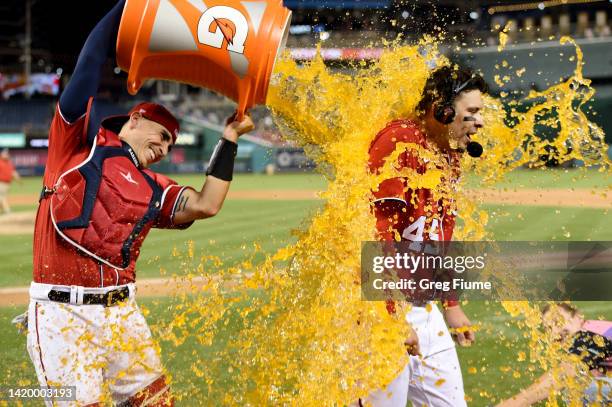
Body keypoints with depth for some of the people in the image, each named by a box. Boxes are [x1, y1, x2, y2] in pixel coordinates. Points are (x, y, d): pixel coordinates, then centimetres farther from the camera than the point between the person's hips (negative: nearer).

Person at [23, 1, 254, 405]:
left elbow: (205, 206, 2)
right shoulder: (81, 141, 4)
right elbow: (91, 62, -2)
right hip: (61, 314, -6)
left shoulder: (152, 189, 17)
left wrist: (229, 137, 7)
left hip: (121, 312, 6)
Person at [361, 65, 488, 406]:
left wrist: (451, 304, 23)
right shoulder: (400, 140, -15)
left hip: (425, 310, 9)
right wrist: (393, 316, -24)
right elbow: (377, 232, -22)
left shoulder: (451, 155, 14)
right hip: (383, 308, -9)